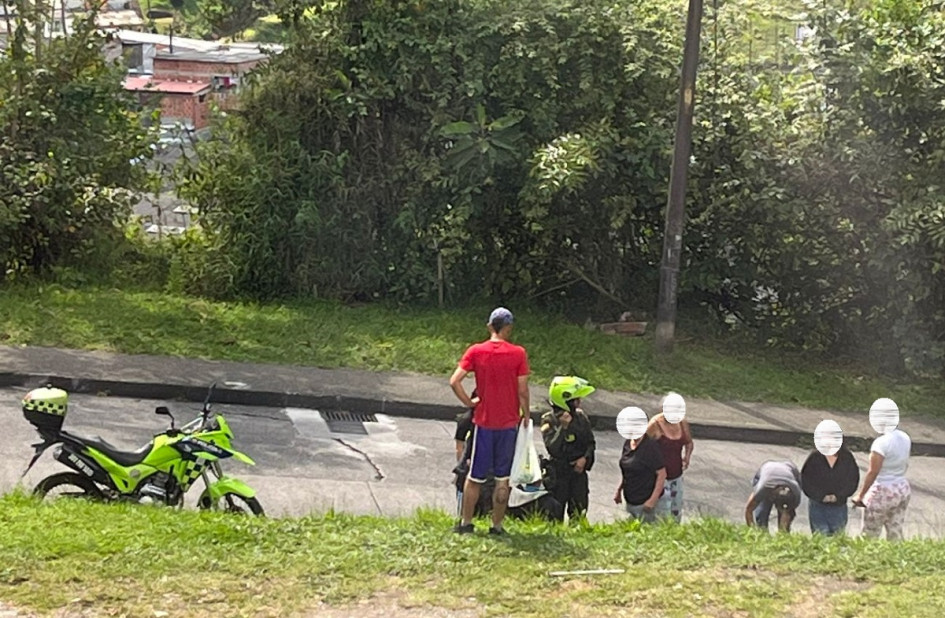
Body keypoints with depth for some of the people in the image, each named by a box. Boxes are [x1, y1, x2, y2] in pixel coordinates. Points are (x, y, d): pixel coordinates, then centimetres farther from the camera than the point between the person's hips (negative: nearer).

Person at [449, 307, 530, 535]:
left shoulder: (476, 351, -4)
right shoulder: (518, 353, -8)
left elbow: (454, 381, -11)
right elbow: (523, 391, -7)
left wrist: (469, 403, 1)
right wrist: (526, 416, 6)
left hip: (483, 422, 1)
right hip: (509, 423, -1)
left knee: (474, 477, 12)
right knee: (503, 478, 9)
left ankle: (466, 523, 16)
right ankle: (497, 525, 13)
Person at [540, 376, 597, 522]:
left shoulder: (581, 417, 3)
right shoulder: (549, 420, -11)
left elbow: (591, 443, 10)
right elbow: (552, 448, -21)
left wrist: (585, 458, -7)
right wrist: (563, 427, -26)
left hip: (578, 470, 4)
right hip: (558, 473, -4)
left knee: (579, 512, 4)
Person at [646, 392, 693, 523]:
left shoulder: (683, 423, 1)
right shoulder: (655, 425, -16)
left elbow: (689, 442, 17)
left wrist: (687, 456, -3)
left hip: (676, 475, 6)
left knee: (676, 514, 13)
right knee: (663, 516, -9)